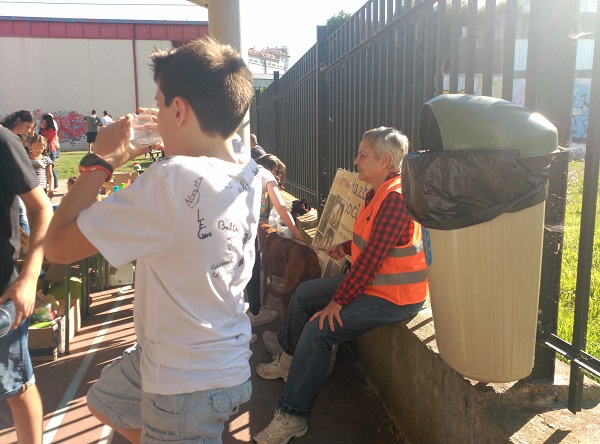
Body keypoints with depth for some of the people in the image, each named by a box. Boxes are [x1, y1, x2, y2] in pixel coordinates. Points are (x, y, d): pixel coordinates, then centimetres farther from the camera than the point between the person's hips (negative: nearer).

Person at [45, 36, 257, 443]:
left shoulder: (172, 181, -32)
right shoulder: (248, 177, -6)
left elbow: (58, 246, -22)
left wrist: (101, 161, -13)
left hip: (188, 384, -8)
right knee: (105, 401, 32)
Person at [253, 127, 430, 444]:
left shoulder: (395, 198, -25)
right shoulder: (378, 192, 8)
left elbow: (372, 256, -27)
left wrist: (338, 301, -23)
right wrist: (345, 248, 7)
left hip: (393, 297, -11)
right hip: (369, 279, 11)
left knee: (318, 330, -19)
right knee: (304, 293, 16)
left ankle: (292, 417, -5)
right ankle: (288, 362, 34)